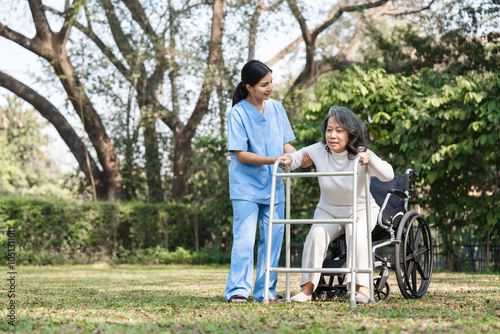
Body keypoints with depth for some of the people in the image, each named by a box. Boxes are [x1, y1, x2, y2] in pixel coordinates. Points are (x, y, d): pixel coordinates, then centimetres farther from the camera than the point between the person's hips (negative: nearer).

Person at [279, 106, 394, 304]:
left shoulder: (361, 154, -19)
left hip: (360, 211, -2)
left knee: (356, 234, -33)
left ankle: (362, 287, -29)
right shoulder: (319, 151, -9)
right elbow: (298, 156, -2)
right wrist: (288, 159, -28)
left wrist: (369, 160, -50)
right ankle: (307, 288, -25)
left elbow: (388, 175, -30)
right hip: (328, 211, 2)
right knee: (316, 234, -26)